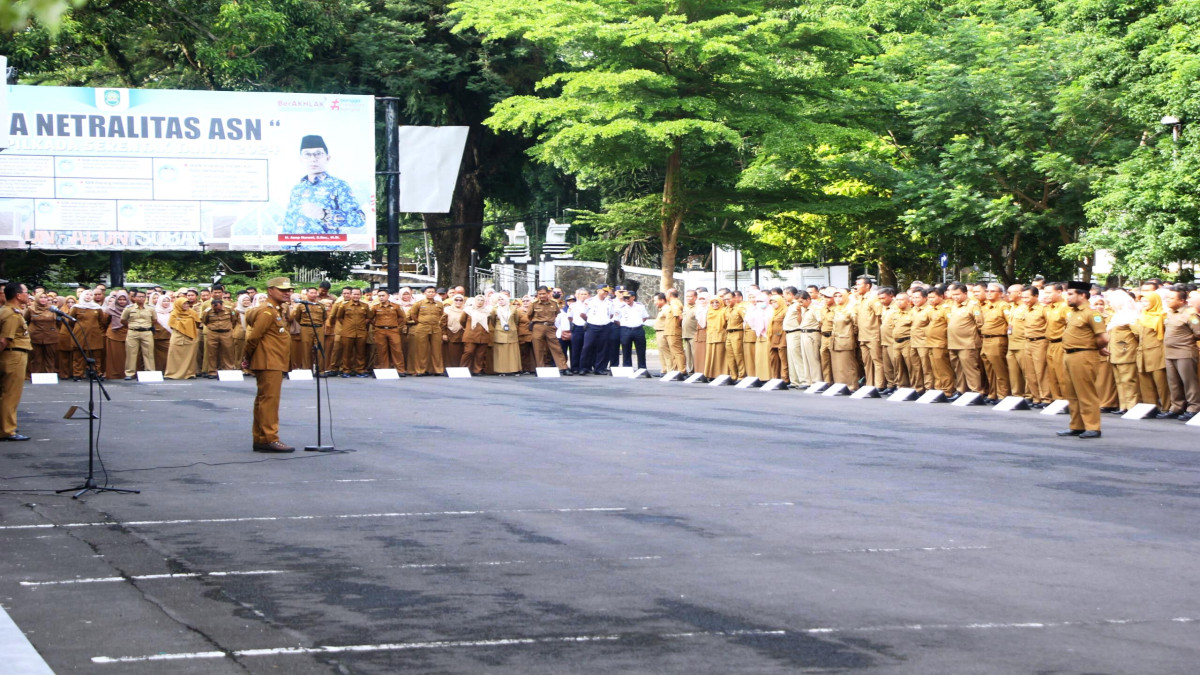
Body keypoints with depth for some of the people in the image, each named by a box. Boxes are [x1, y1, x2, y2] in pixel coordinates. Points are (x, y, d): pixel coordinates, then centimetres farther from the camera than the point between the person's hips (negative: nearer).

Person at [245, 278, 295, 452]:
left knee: (263, 401, 13)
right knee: (269, 400, -10)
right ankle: (269, 439, -10)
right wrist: (249, 358, -6)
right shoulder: (267, 311, -14)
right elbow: (253, 337, -19)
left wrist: (250, 360, 15)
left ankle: (260, 439, 18)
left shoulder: (278, 311, 19)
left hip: (275, 364, 10)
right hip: (269, 364, -10)